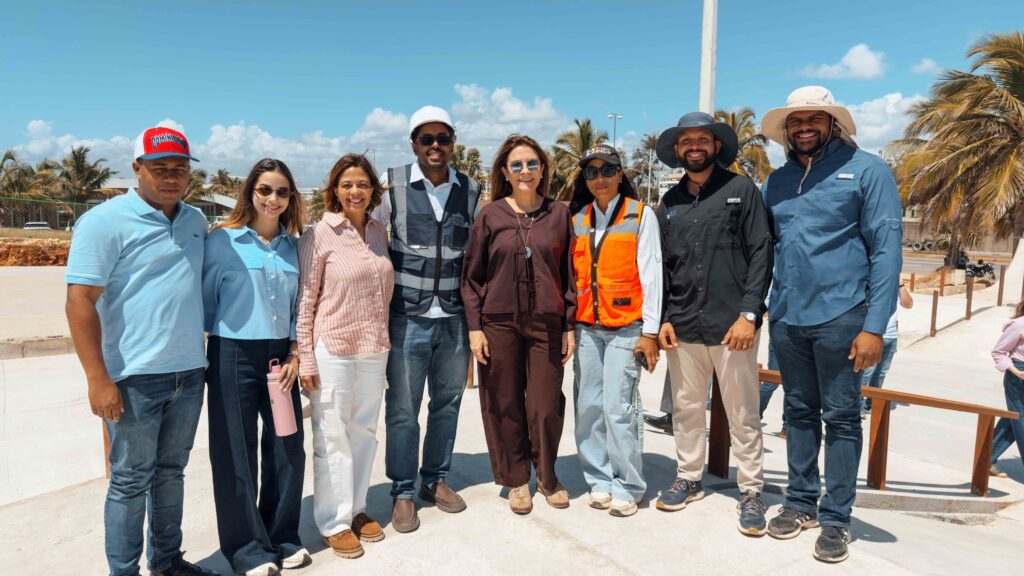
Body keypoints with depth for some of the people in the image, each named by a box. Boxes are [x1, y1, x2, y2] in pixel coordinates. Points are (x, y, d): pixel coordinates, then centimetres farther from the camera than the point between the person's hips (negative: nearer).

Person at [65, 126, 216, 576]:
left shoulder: (196, 221, 10)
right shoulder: (105, 221, -9)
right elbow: (80, 301, -13)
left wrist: (205, 348, 14)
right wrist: (98, 379, -17)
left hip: (189, 372, 6)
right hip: (136, 377, -6)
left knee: (170, 471, 17)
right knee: (131, 479, 6)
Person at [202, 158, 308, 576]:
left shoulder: (293, 245, 7)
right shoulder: (222, 240, -5)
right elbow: (206, 302, -1)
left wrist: (294, 354, 2)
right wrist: (221, 347, 1)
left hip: (280, 356, 4)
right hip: (234, 356, -4)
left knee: (288, 448, 8)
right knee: (237, 452, 4)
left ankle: (281, 537, 27)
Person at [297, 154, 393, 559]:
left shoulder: (378, 231, 7)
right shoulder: (319, 235, -8)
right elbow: (305, 300, -8)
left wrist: (386, 341, 13)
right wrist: (305, 358, -11)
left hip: (374, 350, 5)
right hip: (332, 350, -5)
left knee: (364, 431, 15)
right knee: (333, 437, 5)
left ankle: (357, 508, 31)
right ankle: (334, 521, 20)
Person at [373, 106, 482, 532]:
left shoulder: (470, 190, 7)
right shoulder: (392, 184, -3)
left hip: (455, 317, 3)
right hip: (408, 316, -3)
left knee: (448, 401, 14)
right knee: (402, 408, 4)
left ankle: (436, 480, 32)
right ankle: (402, 493, 20)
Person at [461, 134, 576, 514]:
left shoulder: (558, 214, 5)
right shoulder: (490, 215, 2)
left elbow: (568, 273, 7)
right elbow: (471, 275, 3)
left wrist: (570, 326, 4)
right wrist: (474, 327, -2)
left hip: (546, 324, 1)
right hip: (499, 324, 0)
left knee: (546, 405, 2)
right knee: (505, 405, 7)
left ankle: (546, 476, 27)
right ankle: (516, 480, 26)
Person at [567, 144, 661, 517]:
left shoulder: (641, 215, 1)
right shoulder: (577, 219, 12)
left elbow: (650, 274, -3)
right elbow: (572, 275, 14)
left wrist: (650, 331, -7)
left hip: (625, 328, -4)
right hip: (586, 328, 4)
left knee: (618, 407, -7)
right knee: (588, 406, 5)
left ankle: (628, 487, 8)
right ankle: (599, 480, 19)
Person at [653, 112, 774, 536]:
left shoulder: (741, 190, 1)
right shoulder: (669, 203, 12)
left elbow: (760, 254, -4)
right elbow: (662, 267, 13)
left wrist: (749, 313, -11)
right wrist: (663, 318, 4)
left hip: (731, 325, -3)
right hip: (682, 327, 4)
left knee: (742, 415, 5)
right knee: (686, 408, 13)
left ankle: (751, 493, 19)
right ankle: (688, 479, 29)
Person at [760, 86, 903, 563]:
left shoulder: (867, 170, -3)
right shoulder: (778, 180, 10)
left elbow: (887, 250, -8)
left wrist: (875, 326, -14)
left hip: (839, 316, -4)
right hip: (786, 317, 5)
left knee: (840, 417, 5)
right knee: (799, 412, 14)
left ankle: (836, 518, 17)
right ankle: (801, 502, 28)